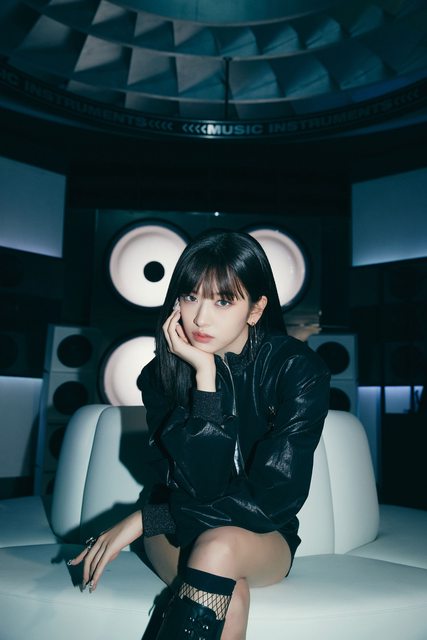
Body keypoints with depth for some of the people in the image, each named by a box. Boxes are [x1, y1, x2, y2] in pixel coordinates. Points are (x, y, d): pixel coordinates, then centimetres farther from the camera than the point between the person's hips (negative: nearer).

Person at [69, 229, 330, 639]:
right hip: (179, 532, 1)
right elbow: (197, 486, -19)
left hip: (263, 537, 0)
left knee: (219, 547, -34)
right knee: (228, 596, -32)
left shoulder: (298, 370, -17)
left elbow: (272, 496, -19)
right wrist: (204, 375, -28)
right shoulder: (162, 373, -10)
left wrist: (146, 518, -18)